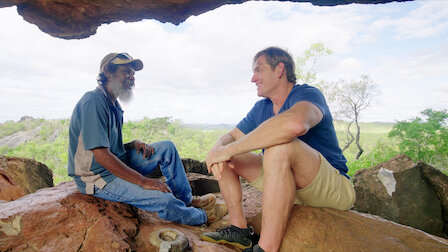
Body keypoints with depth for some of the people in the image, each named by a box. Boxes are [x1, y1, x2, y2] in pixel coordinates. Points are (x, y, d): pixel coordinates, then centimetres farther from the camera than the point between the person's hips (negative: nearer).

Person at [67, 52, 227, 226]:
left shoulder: (113, 104, 10)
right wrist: (142, 181, -25)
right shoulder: (94, 102, -21)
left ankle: (186, 200, 10)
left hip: (118, 164, 9)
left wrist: (135, 144, -5)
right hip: (97, 178, -9)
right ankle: (202, 216, 8)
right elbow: (101, 156, -27)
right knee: (165, 199, -22)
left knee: (167, 147, 3)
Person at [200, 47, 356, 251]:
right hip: (289, 184, 7)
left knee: (280, 146, -36)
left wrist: (229, 150, -35)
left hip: (335, 187, -7)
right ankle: (239, 230, 2)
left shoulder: (308, 95, -17)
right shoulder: (261, 109, 6)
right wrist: (217, 150, -20)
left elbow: (295, 123, -42)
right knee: (225, 158, 2)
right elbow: (229, 137, 7)